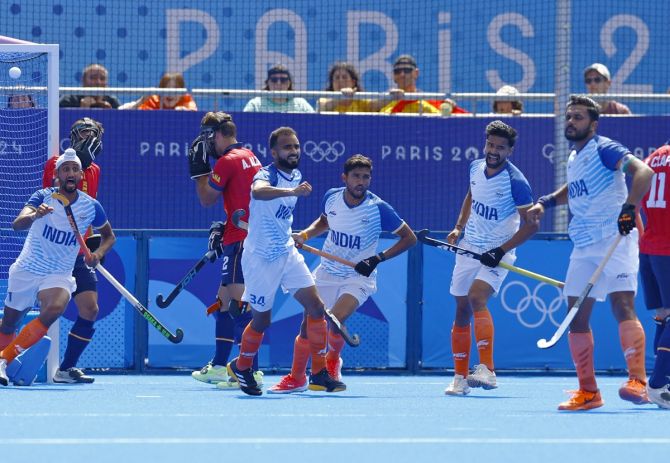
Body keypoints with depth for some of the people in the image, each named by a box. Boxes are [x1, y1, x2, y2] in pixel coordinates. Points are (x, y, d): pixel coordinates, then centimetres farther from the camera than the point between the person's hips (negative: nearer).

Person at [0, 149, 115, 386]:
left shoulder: (91, 207, -5)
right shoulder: (43, 197, -12)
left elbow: (109, 235, 13)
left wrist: (99, 252, -9)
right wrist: (35, 216, -51)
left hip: (59, 275, 0)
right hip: (26, 269, 0)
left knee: (55, 308, -30)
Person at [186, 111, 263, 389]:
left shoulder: (228, 161, -11)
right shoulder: (251, 158, 17)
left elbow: (207, 199, -3)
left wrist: (198, 169, 7)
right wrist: (226, 228, 19)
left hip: (241, 239, -10)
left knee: (239, 305, -13)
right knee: (223, 302, 17)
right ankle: (218, 367, 24)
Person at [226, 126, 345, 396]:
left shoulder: (295, 176, 6)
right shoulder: (267, 175, -19)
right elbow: (258, 191, -47)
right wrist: (291, 191, -61)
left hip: (287, 253, 7)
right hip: (261, 258, -7)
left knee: (316, 307, -5)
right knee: (262, 320, 5)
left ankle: (319, 374, 0)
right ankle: (241, 367, 32)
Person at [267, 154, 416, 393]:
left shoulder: (378, 208, -17)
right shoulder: (331, 197, -5)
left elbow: (409, 238, -9)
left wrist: (378, 259, -18)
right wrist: (304, 235, 0)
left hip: (358, 277, -4)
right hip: (327, 273, 4)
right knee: (308, 323, 0)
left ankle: (333, 359, 10)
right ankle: (296, 378, 20)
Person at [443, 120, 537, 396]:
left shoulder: (515, 182, -17)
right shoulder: (476, 168, 2)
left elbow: (530, 224, -15)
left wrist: (501, 251, -21)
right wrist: (459, 227, 12)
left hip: (496, 253, -6)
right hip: (469, 248, 6)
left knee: (477, 297, -28)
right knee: (462, 311, 7)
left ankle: (487, 369, -33)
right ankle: (460, 378, 17)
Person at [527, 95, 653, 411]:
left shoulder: (604, 149, -8)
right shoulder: (574, 158, 17)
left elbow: (642, 171, -25)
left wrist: (629, 207, -38)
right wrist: (546, 202, 23)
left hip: (615, 240, -8)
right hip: (584, 245, 8)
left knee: (622, 305, -22)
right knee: (577, 316, 4)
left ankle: (637, 381, -29)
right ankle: (588, 392, 11)